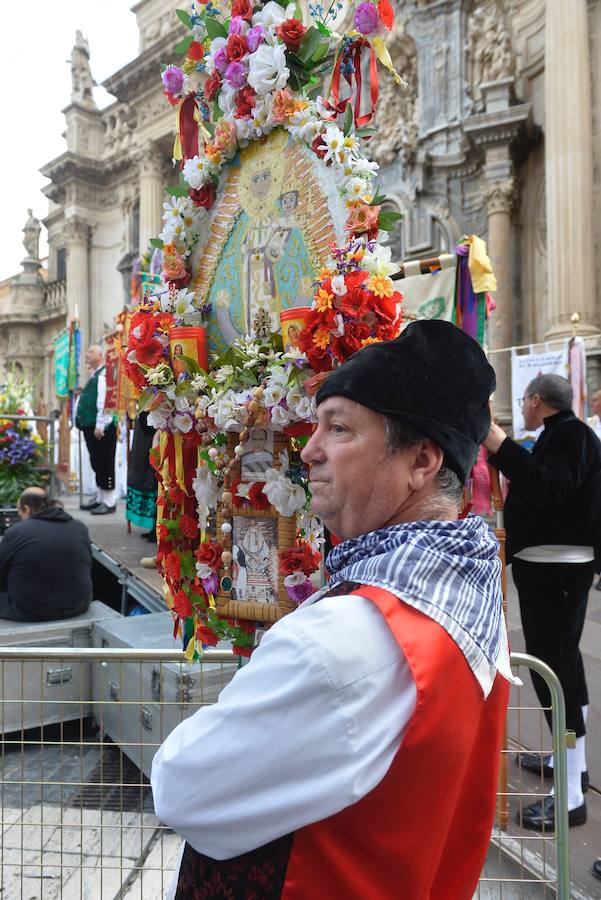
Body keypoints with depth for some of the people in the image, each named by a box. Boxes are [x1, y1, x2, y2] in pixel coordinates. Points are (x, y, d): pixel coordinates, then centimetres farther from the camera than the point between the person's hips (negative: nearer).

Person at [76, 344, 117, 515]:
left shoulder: (104, 374, -13)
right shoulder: (94, 375, 18)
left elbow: (103, 401, -20)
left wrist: (99, 425, -23)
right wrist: (84, 422, 20)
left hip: (102, 428, -10)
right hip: (91, 426, 10)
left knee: (105, 464, -4)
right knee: (96, 464, 15)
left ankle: (109, 502, 3)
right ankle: (100, 498, 24)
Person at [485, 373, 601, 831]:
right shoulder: (562, 434, 17)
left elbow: (548, 488, -31)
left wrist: (497, 441, -34)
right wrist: (498, 448, 20)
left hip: (556, 567, -11)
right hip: (551, 565, 11)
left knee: (554, 668, -9)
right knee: (563, 661, 19)